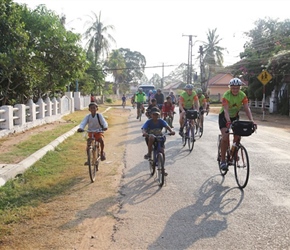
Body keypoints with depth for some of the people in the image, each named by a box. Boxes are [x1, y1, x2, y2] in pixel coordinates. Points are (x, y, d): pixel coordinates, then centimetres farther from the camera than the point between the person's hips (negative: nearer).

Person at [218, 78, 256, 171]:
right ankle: (223, 160, -11)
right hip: (224, 117, -4)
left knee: (237, 136, -12)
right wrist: (228, 122, -53)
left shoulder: (243, 96, -16)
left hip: (235, 116, 4)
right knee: (225, 137, -19)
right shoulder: (226, 95, -27)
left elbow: (247, 109, -23)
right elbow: (226, 110, -37)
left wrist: (252, 120, -38)